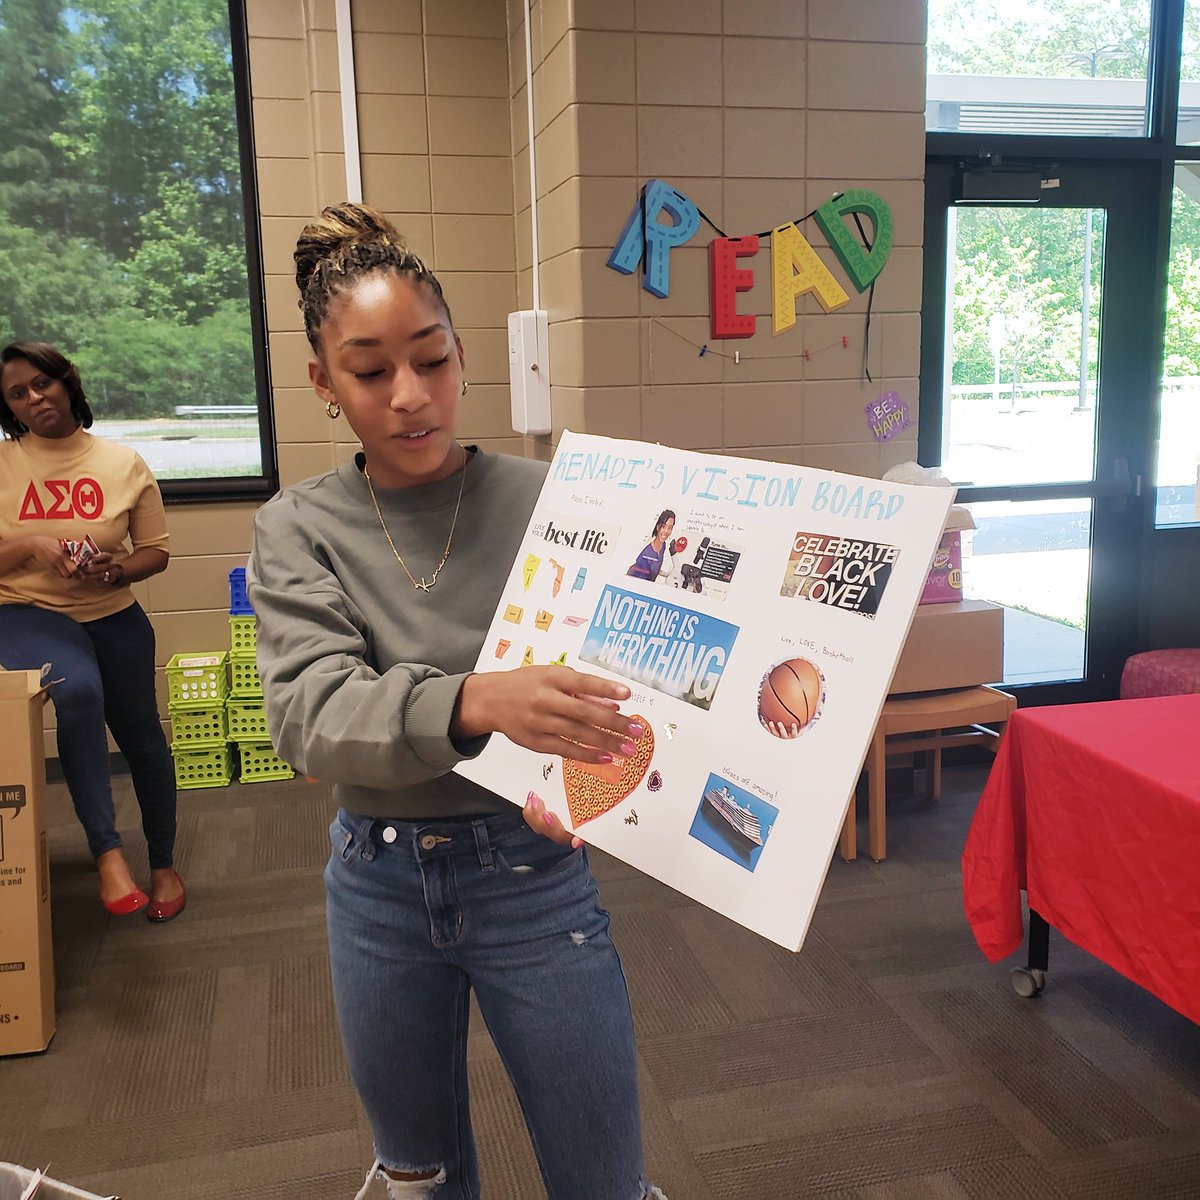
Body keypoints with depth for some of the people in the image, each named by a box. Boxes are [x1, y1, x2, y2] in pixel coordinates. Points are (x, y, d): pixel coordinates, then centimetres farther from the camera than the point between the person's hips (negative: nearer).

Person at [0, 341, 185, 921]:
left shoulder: (124, 462, 2)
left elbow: (156, 552, 4)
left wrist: (117, 568, -16)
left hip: (113, 618, 3)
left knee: (142, 739, 7)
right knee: (79, 691, -34)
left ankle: (163, 864, 29)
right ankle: (106, 850, -24)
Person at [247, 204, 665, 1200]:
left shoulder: (544, 500, -10)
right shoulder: (297, 530, -5)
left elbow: (616, 679, -9)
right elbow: (310, 713, -20)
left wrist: (584, 771, -32)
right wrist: (473, 704, -38)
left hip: (530, 870, -2)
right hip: (379, 886, 2)